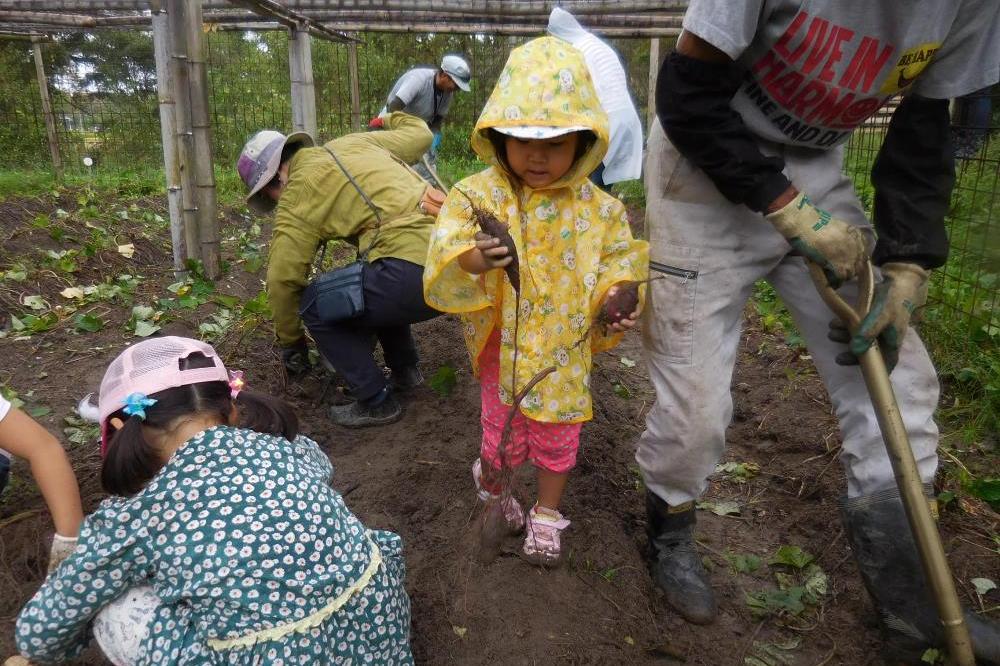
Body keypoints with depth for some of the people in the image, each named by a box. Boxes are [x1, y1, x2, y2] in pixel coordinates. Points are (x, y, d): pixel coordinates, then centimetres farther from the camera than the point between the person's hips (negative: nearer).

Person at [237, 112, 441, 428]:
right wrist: (392, 118, 55)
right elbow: (420, 135, 32)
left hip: (413, 271, -9)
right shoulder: (356, 142, 21)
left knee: (317, 309, 6)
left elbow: (283, 278, 3)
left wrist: (291, 343, 18)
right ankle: (405, 371, 35)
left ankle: (376, 402, 8)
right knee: (376, 290, 33)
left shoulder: (297, 193, 3)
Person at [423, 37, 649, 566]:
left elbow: (618, 263, 3)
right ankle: (489, 480, 49)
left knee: (559, 437, 16)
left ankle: (546, 513, 42)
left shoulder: (597, 208, -7)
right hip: (504, 345, -2)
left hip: (568, 348, 2)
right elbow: (443, 259, -25)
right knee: (506, 437, 11)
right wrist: (469, 260, -47)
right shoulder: (478, 196, -14)